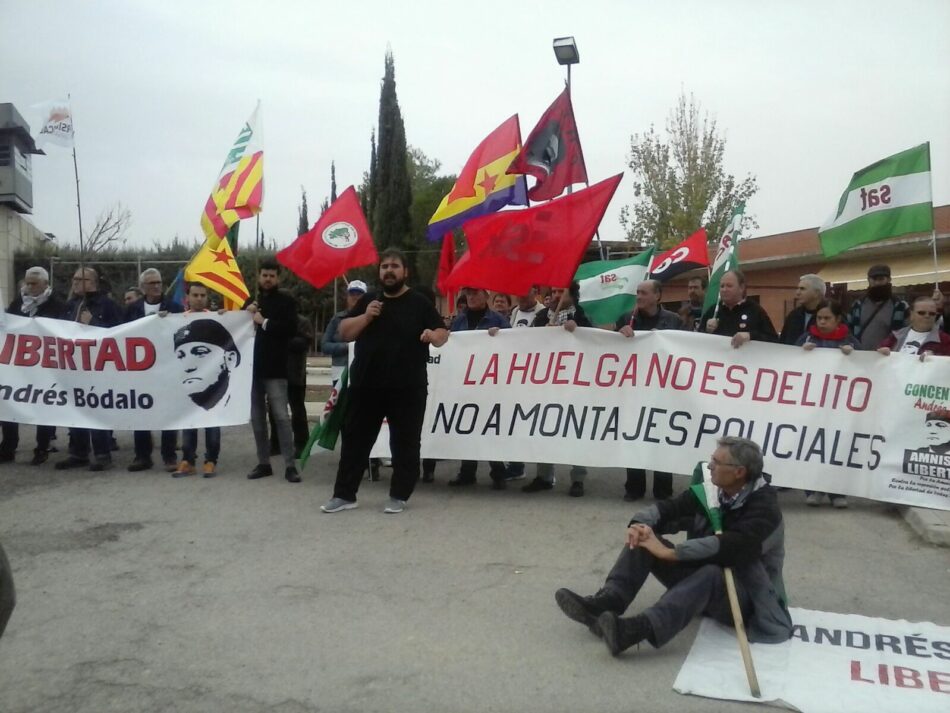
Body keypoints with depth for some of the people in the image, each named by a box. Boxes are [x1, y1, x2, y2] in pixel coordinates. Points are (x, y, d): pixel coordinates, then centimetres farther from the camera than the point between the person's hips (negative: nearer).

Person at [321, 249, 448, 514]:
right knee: (355, 439, 7)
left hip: (408, 387, -3)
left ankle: (398, 496, 15)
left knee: (405, 443, 3)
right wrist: (366, 316, -8)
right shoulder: (367, 301, 12)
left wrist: (433, 335, -23)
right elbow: (344, 332, 8)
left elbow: (443, 334, 0)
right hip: (366, 385, 3)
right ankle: (344, 494, 16)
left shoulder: (419, 303, 3)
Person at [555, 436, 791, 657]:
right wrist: (640, 524, -29)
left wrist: (670, 552, -38)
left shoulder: (764, 508, -20)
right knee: (644, 539, -12)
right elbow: (669, 508, -6)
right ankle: (605, 604, -31)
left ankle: (636, 629, -58)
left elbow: (729, 546, -35)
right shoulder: (711, 490, 0)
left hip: (745, 597, -6)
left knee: (710, 574, -41)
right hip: (703, 578, 7)